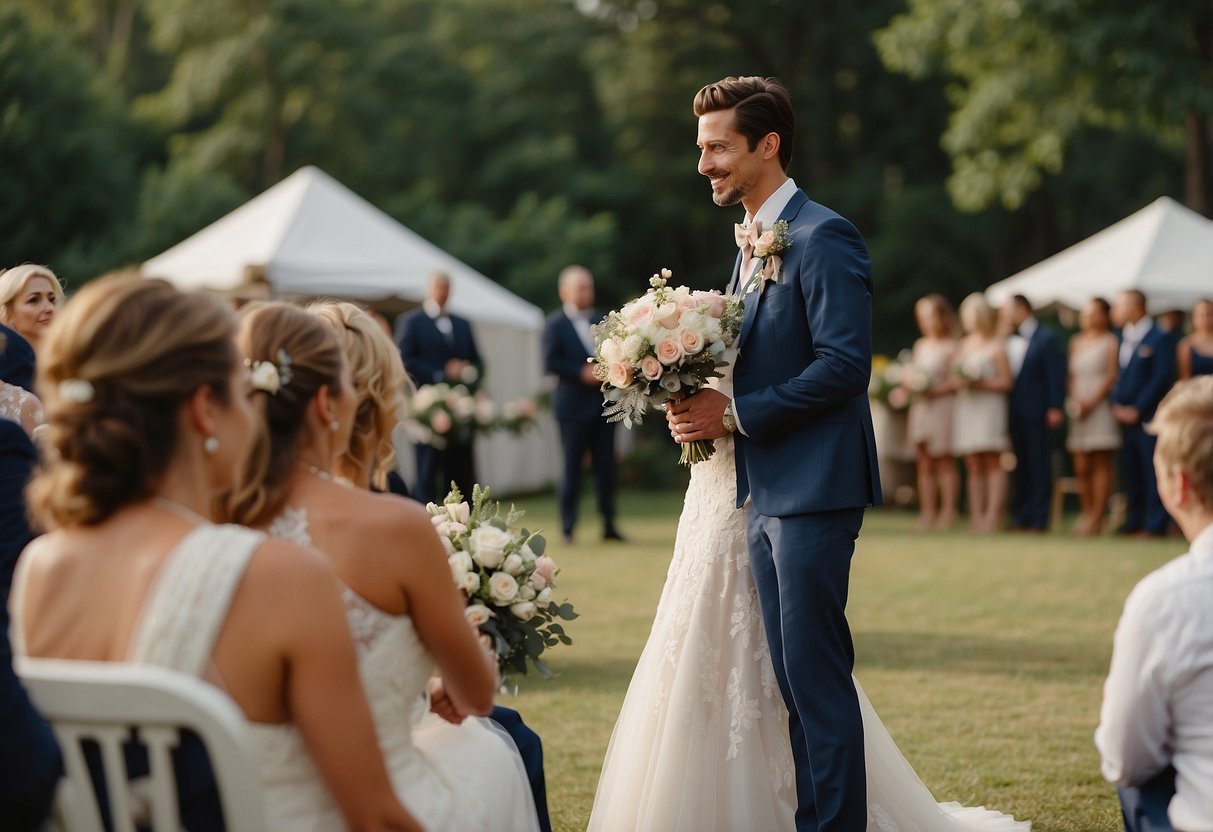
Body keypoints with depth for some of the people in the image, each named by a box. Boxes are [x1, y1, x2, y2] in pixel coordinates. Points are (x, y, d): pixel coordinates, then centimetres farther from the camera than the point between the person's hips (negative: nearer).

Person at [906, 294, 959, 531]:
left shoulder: (951, 347, -6)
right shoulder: (920, 345, 15)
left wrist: (936, 390, -20)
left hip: (943, 405, -7)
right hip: (920, 407, 7)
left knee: (945, 461, -5)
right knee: (924, 464, 5)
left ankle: (948, 512, -3)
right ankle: (927, 513, 8)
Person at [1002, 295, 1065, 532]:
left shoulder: (1047, 339, -4)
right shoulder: (1010, 341, 15)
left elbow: (1056, 375, -8)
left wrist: (1055, 408, -14)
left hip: (1036, 414, -6)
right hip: (1015, 413, 6)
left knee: (1039, 467, -2)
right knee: (1021, 467, 8)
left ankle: (1038, 519, -1)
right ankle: (1020, 517, 12)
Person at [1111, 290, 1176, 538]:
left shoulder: (1160, 339, -6)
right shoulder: (1123, 339, 14)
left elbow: (1162, 378, -11)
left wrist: (1137, 409, -12)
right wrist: (1117, 405, 2)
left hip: (1148, 417, -7)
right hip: (1126, 415, 7)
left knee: (1152, 469, -5)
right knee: (1131, 471, 9)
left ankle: (1156, 524, -2)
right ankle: (1133, 522, 14)